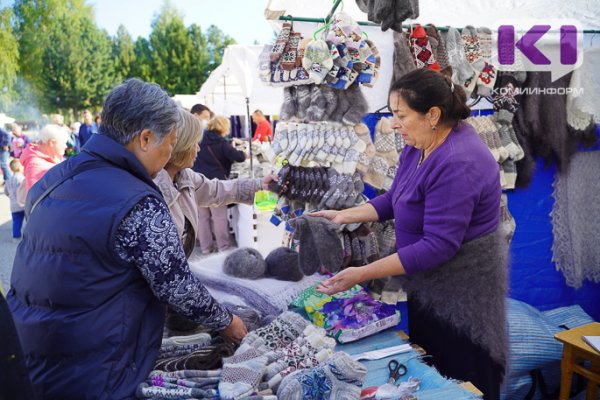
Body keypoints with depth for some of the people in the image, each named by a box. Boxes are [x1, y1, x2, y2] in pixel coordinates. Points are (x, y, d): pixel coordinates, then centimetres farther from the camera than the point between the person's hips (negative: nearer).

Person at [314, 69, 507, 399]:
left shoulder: (457, 164, -28)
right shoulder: (418, 146, 1)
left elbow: (438, 246, -30)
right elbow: (394, 199, 9)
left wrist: (364, 273, -31)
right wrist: (344, 216, -2)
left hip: (459, 287, -8)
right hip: (430, 283, 9)